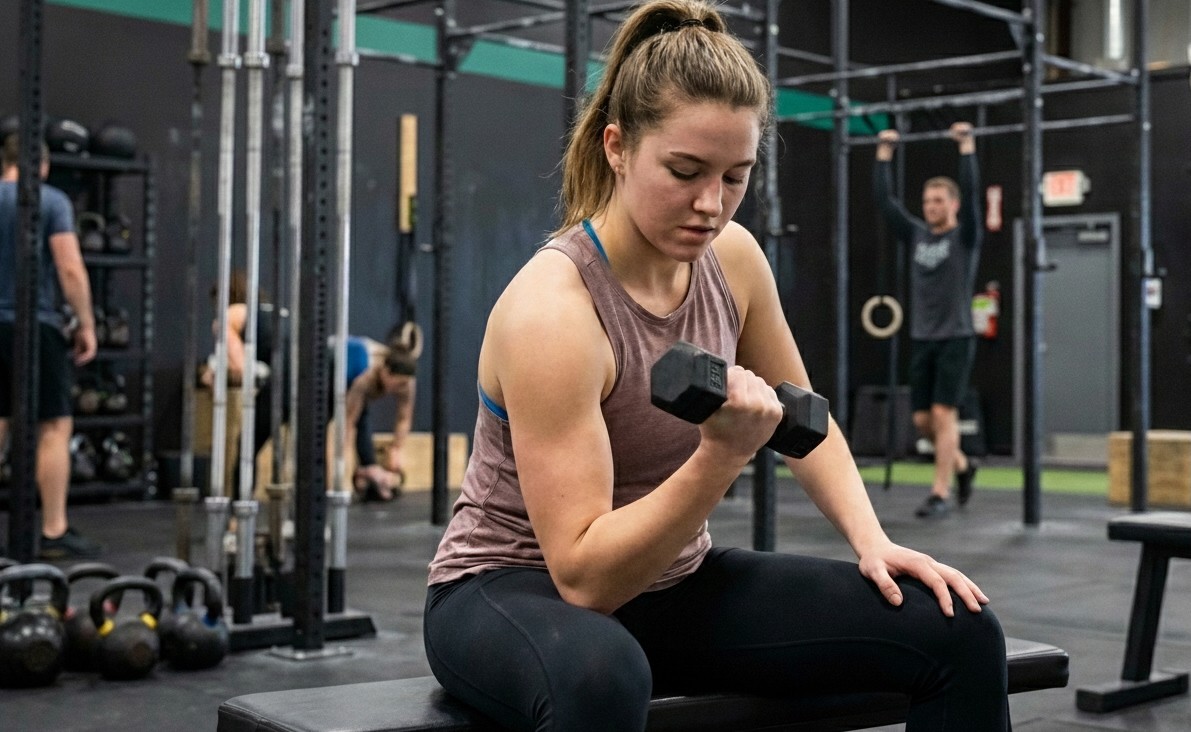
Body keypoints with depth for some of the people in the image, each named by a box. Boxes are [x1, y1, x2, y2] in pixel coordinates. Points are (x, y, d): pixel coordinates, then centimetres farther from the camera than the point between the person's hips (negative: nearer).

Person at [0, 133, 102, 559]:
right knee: (54, 427, -2)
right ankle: (54, 534, -5)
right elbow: (70, 269, -12)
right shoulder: (52, 201, -4)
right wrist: (86, 325, -5)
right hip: (34, 325, -5)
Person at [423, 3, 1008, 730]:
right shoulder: (552, 309, -26)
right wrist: (722, 455, -38)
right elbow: (583, 574, -28)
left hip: (670, 583, 7)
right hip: (518, 591, -6)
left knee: (958, 632, -8)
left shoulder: (731, 259, -5)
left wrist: (872, 540, -4)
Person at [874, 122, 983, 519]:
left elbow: (970, 192, -18)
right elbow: (884, 199, 7)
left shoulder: (965, 237, -4)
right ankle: (962, 465, 31)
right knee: (923, 419, 6)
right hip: (922, 340, 6)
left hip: (956, 339, -6)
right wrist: (885, 152, 6)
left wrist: (967, 145, -18)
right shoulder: (916, 234, 10)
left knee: (943, 414, -10)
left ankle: (941, 494, -6)